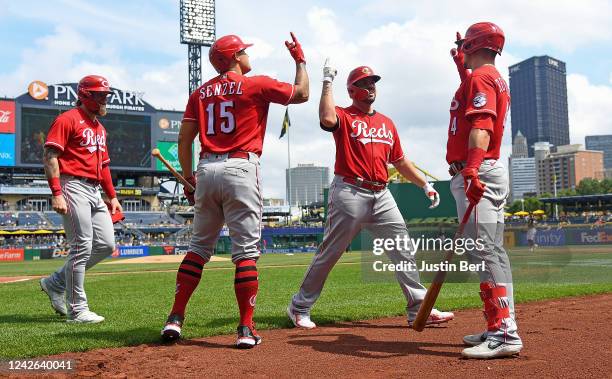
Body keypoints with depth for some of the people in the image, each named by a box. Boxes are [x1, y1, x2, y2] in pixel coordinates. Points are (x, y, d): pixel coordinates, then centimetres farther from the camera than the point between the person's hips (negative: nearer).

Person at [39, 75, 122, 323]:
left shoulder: (100, 128, 22)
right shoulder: (68, 119, -5)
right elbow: (50, 156, -13)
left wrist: (112, 196, 19)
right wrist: (56, 193, -22)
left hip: (95, 192, 9)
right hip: (74, 187, -9)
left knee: (106, 245, 5)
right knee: (82, 247, -9)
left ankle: (56, 283, 19)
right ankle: (76, 309, 1)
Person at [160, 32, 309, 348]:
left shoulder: (201, 92, 14)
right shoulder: (257, 85, 2)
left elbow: (184, 138, 10)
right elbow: (302, 94, 11)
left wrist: (188, 178, 17)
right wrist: (300, 59, 25)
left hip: (205, 171, 5)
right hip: (240, 169, -5)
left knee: (199, 247, 13)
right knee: (246, 251, -2)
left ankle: (175, 320, 12)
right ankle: (246, 329, -2)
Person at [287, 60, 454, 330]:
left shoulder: (387, 123, 19)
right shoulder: (343, 116, 1)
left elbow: (400, 161, 24)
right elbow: (327, 118, -24)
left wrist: (425, 185, 20)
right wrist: (327, 82, -13)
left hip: (381, 196, 6)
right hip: (349, 194, -6)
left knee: (403, 249, 1)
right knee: (329, 254, -1)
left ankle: (420, 309, 6)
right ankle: (299, 307, 13)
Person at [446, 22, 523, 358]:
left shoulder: (480, 76, -7)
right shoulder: (494, 78, 23)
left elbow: (481, 125, -23)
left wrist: (471, 168, -35)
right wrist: (462, 67, 39)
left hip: (478, 173, -11)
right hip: (484, 174, 11)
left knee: (482, 251, -16)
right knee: (491, 252, 11)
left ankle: (505, 334, -19)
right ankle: (499, 329, 16)